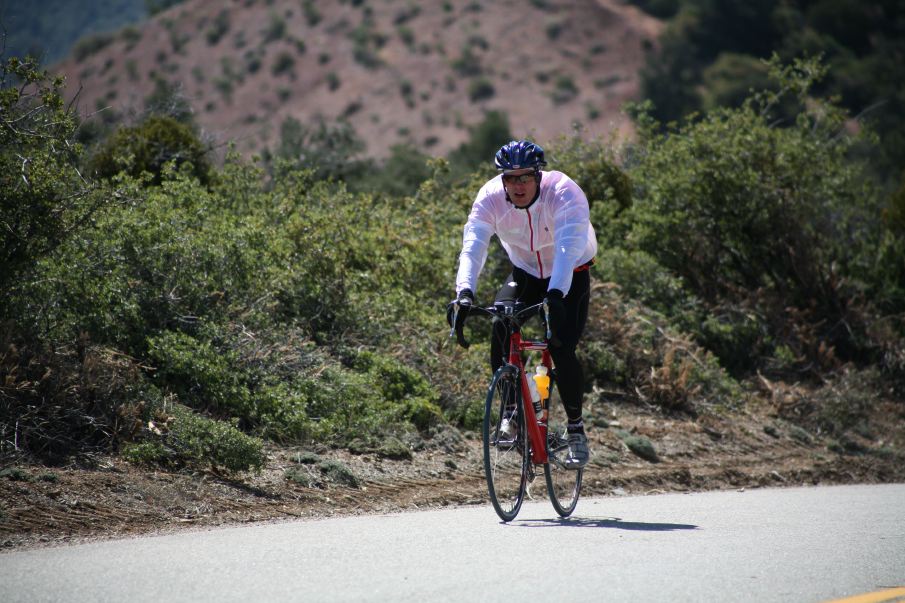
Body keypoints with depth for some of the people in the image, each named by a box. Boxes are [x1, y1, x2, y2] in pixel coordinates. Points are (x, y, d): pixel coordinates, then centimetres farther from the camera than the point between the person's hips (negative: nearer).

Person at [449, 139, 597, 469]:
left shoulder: (564, 193, -32)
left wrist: (555, 295, -59)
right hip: (525, 273, 3)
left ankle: (576, 429, -2)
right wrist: (465, 293, -50)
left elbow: (569, 247, -44)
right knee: (500, 330, -21)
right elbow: (472, 246, -33)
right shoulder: (490, 197, -23)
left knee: (561, 349, -20)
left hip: (570, 277, -3)